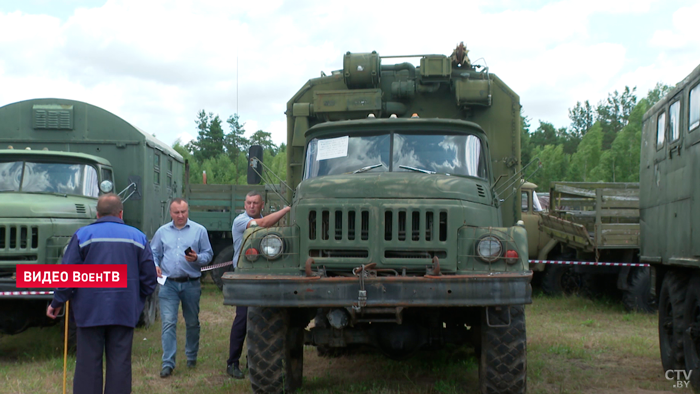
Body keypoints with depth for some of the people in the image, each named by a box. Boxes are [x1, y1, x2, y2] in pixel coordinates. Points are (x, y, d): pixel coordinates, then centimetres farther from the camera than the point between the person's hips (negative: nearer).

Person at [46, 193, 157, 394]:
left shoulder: (83, 235, -1)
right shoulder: (138, 237, 6)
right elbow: (149, 276, 7)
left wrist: (57, 302, 9)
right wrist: (138, 300, 22)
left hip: (90, 310, -1)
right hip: (125, 312, 1)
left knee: (88, 363, 4)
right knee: (120, 363, 6)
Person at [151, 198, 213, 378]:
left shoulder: (199, 230, 4)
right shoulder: (162, 232, 10)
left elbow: (208, 255, 3)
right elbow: (153, 253, 14)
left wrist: (197, 258, -17)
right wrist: (155, 265, -6)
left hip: (191, 284, 0)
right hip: (168, 284, 0)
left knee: (192, 323, 12)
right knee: (168, 323, -9)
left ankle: (191, 357, 29)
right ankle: (168, 363, -10)